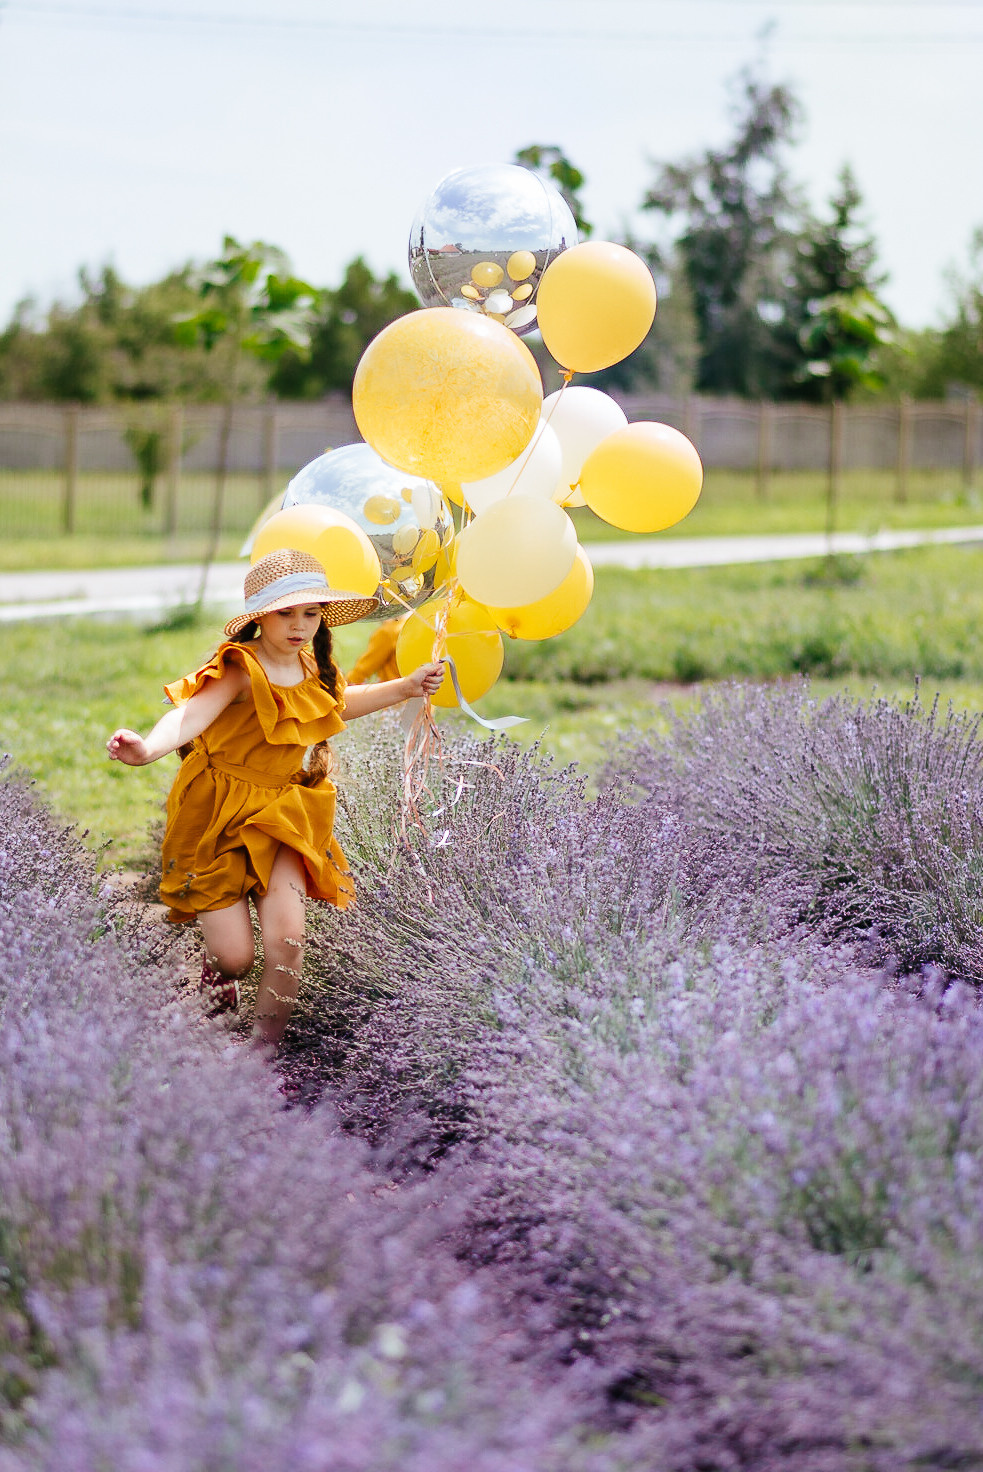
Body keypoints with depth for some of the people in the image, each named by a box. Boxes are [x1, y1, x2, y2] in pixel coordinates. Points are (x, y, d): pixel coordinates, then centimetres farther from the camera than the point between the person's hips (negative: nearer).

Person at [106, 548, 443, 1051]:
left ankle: (262, 1054, 4)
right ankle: (217, 968, 35)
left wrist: (405, 687, 25)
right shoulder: (242, 669, -22)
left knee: (286, 939, -15)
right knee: (235, 955, -7)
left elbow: (339, 703, 28)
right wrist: (149, 747, -63)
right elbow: (192, 712, -42)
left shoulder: (313, 666, 2)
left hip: (280, 814, 5)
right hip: (218, 816, -5)